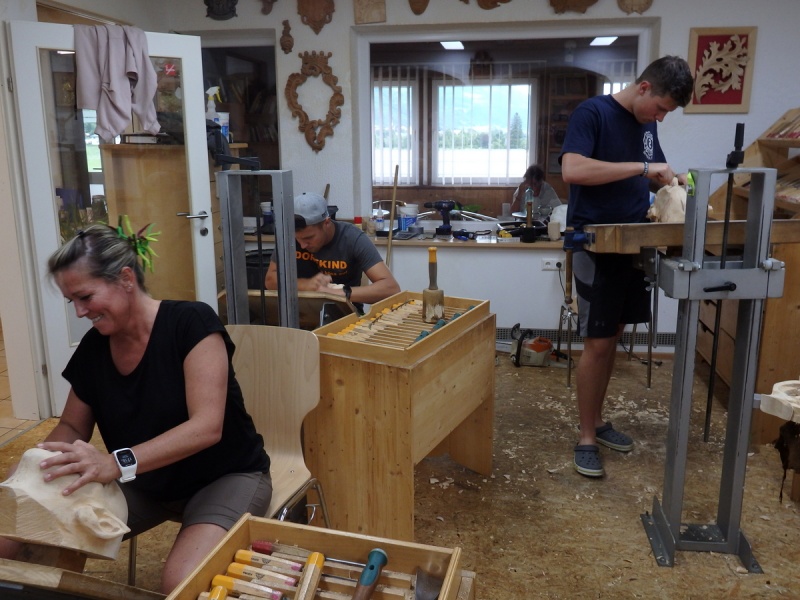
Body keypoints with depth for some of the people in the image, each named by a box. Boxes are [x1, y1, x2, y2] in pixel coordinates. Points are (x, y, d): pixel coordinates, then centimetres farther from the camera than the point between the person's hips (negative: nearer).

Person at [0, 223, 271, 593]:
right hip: (145, 485, 6)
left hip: (226, 477, -5)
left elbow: (207, 427, -28)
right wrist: (33, 467, -10)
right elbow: (72, 427, 11)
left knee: (182, 582, -34)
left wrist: (117, 463, -39)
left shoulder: (191, 323, -20)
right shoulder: (92, 347, -2)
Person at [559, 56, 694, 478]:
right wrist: (642, 167, -25)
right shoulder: (592, 113, -11)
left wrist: (672, 181, 1)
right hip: (595, 244, -8)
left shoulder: (647, 123, 12)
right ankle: (586, 438, 9)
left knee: (613, 337, 13)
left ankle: (597, 421, 27)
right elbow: (572, 170, -26)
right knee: (597, 343, -4)